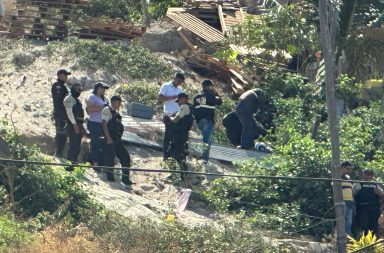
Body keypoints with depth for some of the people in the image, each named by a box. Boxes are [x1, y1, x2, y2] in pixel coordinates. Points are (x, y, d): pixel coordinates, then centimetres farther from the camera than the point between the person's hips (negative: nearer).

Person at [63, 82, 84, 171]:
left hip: (78, 125, 10)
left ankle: (74, 162, 16)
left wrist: (82, 127, 23)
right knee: (73, 145, -16)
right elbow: (69, 112, -17)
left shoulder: (77, 100, 24)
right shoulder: (69, 99, -7)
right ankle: (70, 164, -18)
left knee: (77, 146, 10)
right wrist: (74, 124, -23)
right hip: (73, 125, -10)